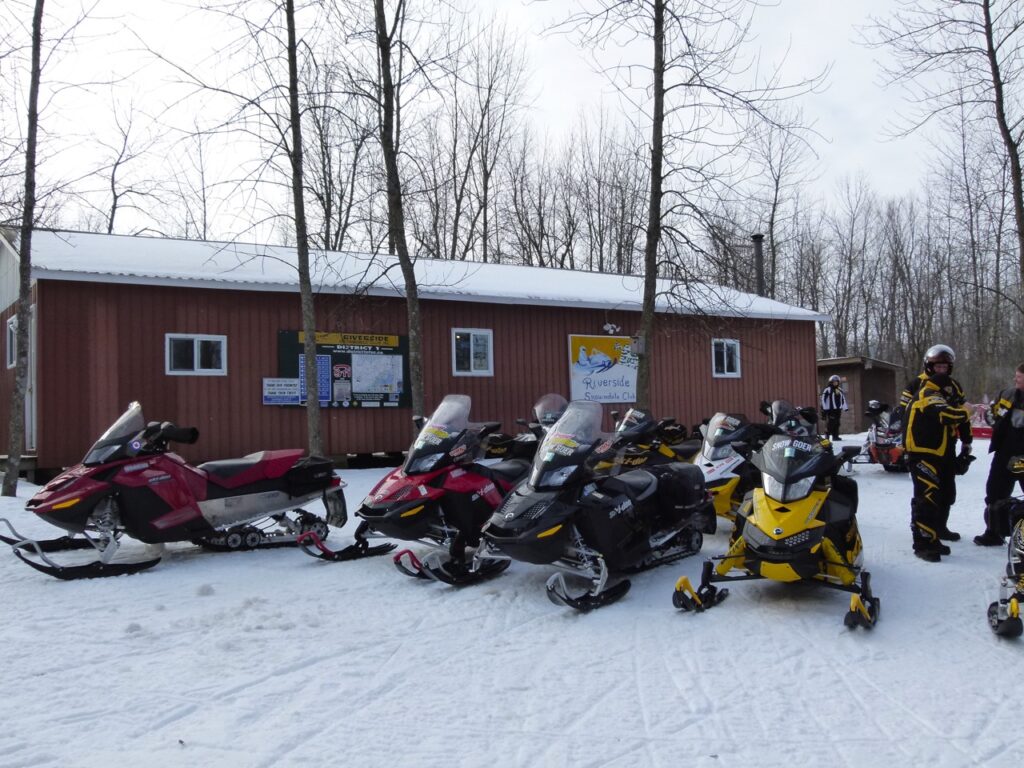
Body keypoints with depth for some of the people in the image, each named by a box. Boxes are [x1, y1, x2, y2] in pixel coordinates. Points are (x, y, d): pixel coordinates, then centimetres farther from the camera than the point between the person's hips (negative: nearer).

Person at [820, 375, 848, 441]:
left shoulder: (840, 390, 17)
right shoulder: (827, 390, -6)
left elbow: (843, 399, 23)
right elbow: (823, 399, -10)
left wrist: (844, 407, 18)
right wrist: (825, 408, -13)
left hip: (838, 409, 7)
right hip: (830, 410, -7)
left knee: (837, 424, 8)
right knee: (829, 423, -11)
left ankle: (835, 436, 14)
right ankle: (827, 436, -8)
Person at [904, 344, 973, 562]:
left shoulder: (953, 388, 11)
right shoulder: (925, 390, -16)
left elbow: (962, 419, 16)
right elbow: (945, 413, -31)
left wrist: (966, 448, 13)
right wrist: (964, 411, -11)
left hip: (946, 452, 9)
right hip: (923, 452, -9)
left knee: (946, 495, 23)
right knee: (927, 497, -15)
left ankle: (939, 528, 43)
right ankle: (923, 542, -14)